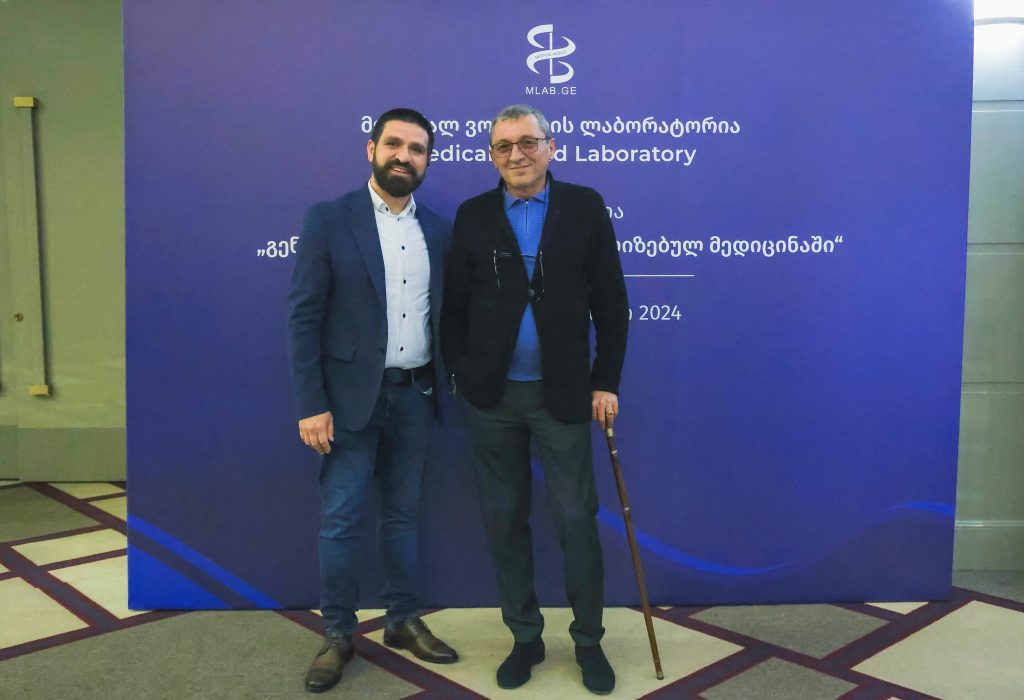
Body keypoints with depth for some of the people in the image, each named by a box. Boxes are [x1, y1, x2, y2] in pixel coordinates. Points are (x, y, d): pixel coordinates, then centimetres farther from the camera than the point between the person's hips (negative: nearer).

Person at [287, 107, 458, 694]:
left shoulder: (439, 231, 7)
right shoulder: (329, 219, -5)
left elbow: (443, 315, 11)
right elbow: (304, 317, -8)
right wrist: (311, 405, -13)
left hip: (415, 396, 4)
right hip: (351, 395, -3)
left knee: (402, 514, 14)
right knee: (340, 520, 3)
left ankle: (403, 621, 29)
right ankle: (338, 635, 20)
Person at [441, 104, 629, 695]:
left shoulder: (586, 208, 0)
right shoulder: (473, 216, 4)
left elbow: (610, 303, -1)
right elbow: (454, 305, 6)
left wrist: (606, 382, -4)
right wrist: (460, 375, 0)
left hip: (563, 395, -2)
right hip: (491, 397, 2)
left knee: (577, 519, 4)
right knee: (505, 519, 10)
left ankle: (589, 641, 24)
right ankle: (525, 637, 28)